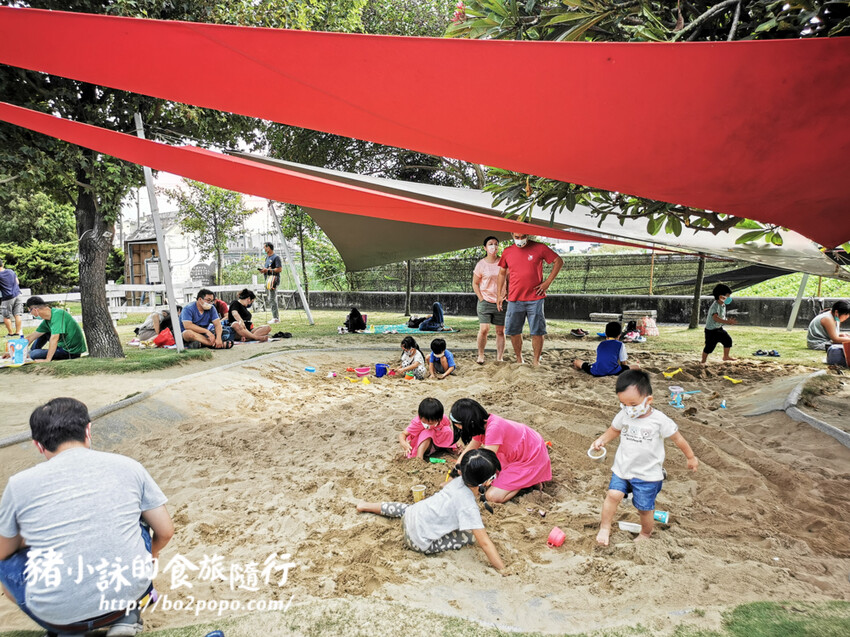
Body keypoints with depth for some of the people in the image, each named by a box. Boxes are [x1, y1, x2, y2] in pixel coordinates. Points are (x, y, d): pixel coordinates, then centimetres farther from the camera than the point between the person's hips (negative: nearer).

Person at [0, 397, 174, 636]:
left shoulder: (19, 484, -4)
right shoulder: (128, 466, -1)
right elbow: (165, 532, 7)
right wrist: (150, 554, 30)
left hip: (59, 615, -1)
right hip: (130, 592, 1)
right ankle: (127, 614, 18)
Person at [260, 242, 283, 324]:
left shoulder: (276, 257, -8)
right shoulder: (267, 258, 21)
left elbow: (279, 269, -16)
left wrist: (268, 270, -16)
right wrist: (263, 270, 7)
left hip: (274, 278, -10)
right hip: (268, 279, 10)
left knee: (272, 299, -13)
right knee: (271, 299, 11)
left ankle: (276, 318, -12)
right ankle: (276, 316, 17)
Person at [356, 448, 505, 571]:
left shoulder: (459, 480, -8)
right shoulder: (468, 506, -27)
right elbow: (484, 543, -27)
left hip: (410, 516, 7)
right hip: (420, 542, -7)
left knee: (406, 508, 41)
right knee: (471, 536, -10)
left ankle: (367, 506, 46)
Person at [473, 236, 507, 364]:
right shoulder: (481, 264, 0)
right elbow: (475, 283, 6)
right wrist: (481, 298, -3)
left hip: (501, 302, 2)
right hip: (485, 301, -2)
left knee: (500, 331, 4)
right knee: (484, 329, -13)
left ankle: (499, 357, 12)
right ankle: (480, 355, 5)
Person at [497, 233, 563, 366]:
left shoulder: (539, 248, -1)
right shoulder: (507, 252, 7)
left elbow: (559, 261, 5)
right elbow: (502, 273, 17)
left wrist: (548, 282, -2)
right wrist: (499, 294, 12)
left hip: (535, 299, -2)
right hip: (514, 299, 3)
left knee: (537, 332, -1)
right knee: (513, 331, 7)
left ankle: (536, 361, 11)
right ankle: (519, 359, 22)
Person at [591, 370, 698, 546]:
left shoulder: (659, 420, -17)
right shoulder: (623, 416, -7)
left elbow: (677, 438, -3)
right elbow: (614, 430, 10)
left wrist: (691, 457, 9)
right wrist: (601, 440, -9)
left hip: (648, 474, -3)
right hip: (622, 468, 3)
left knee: (645, 508, 8)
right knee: (613, 494, -13)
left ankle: (645, 534, 37)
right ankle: (605, 528, 6)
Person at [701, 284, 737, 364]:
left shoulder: (723, 305, 4)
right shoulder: (715, 306, -26)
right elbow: (715, 318, -41)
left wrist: (728, 320, 0)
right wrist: (727, 322, -48)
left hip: (719, 328, 9)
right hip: (711, 330, -9)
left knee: (728, 339, 6)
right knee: (709, 346, -2)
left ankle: (726, 356, 25)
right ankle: (703, 361, 13)